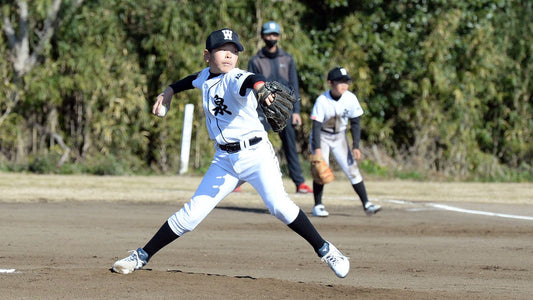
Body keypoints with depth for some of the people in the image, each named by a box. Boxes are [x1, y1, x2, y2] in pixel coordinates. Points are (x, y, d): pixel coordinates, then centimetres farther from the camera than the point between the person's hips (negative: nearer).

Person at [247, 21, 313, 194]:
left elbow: (294, 86, 9)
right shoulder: (256, 61, 5)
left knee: (290, 147, 2)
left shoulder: (287, 59, 11)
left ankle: (299, 182, 4)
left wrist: (296, 111, 1)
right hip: (263, 111, -2)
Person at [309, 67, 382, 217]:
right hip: (322, 137, -3)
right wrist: (317, 148, -30)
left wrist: (356, 146, -9)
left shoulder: (351, 99, -13)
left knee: (352, 170, -4)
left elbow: (355, 123, -4)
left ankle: (366, 204, -4)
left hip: (340, 137, 3)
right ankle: (318, 206, -2)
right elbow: (316, 125, -21)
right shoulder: (322, 101, -22)